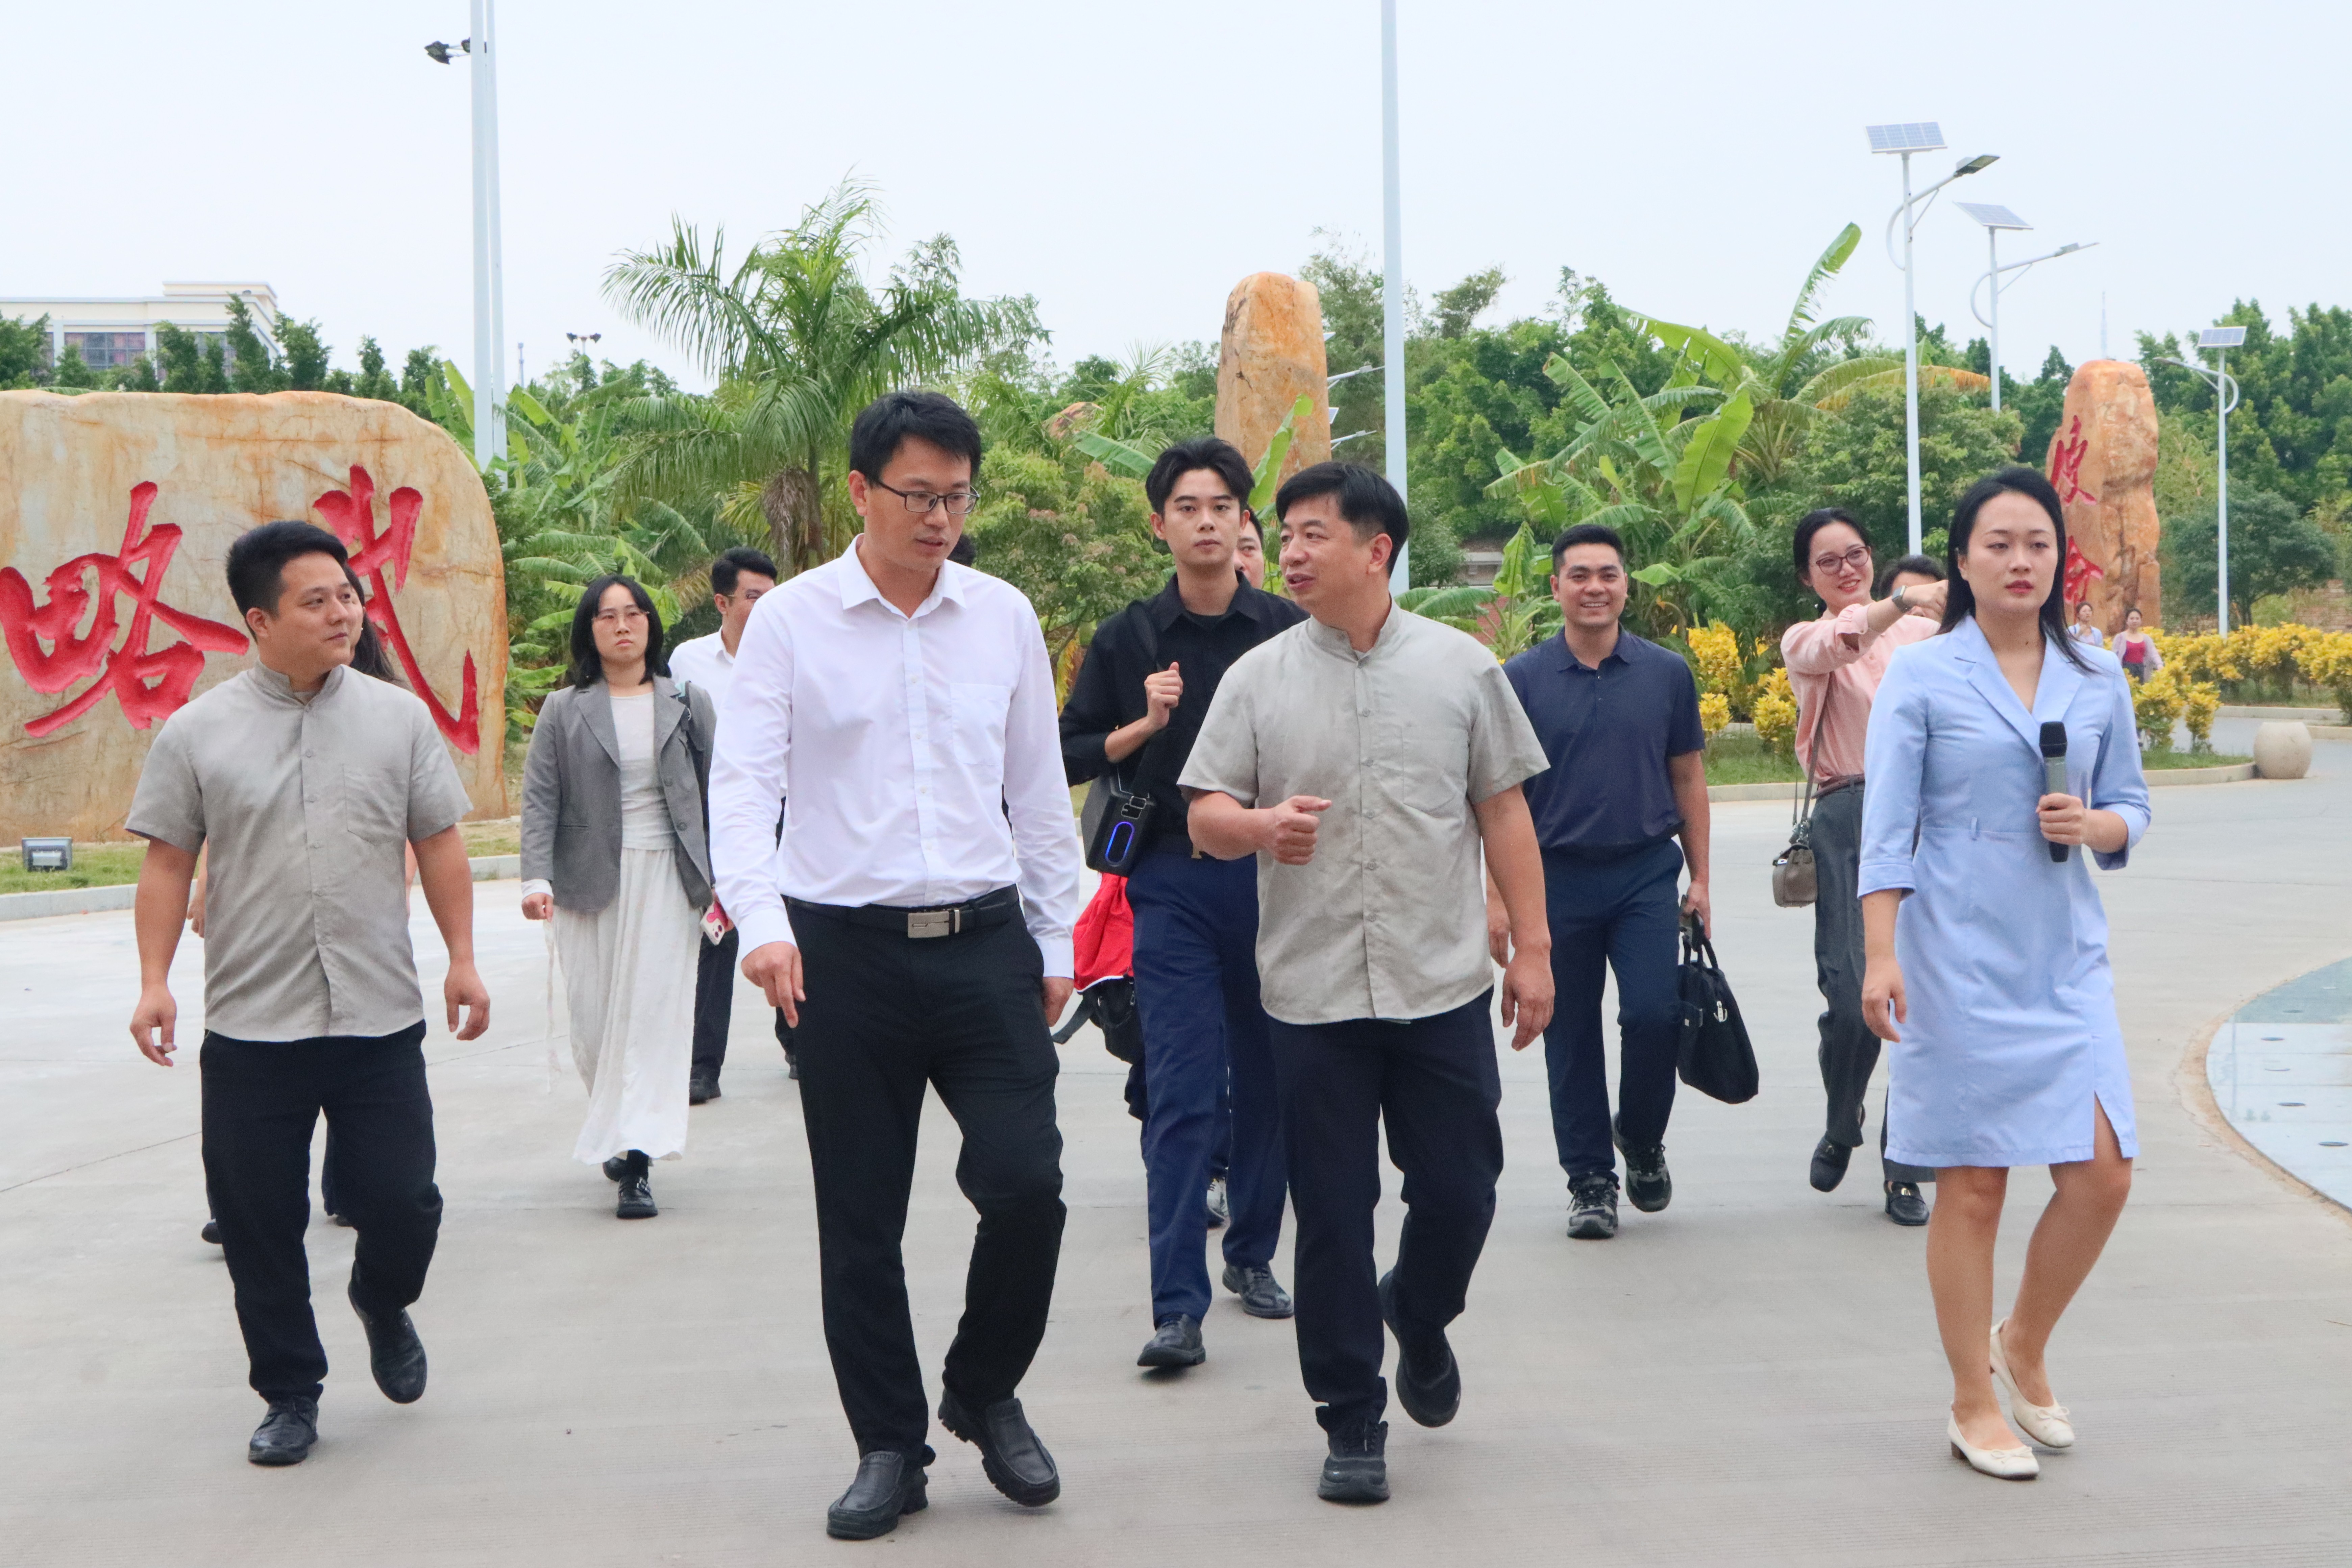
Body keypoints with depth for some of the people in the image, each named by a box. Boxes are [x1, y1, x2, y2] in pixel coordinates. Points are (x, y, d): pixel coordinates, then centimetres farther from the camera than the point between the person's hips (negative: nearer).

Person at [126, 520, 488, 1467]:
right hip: (250, 1031, 0)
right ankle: (291, 1396, 22)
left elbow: (438, 844, 9)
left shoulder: (397, 717, 5)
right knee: (259, 1224, 5)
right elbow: (168, 864, 3)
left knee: (401, 1201, -2)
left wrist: (462, 958, 4)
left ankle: (382, 1305, 32)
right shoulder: (197, 733, 1)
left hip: (380, 1021, 1)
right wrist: (155, 982, -4)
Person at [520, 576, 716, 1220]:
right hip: (590, 879, 1)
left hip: (666, 878, 0)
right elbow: (539, 800, 1)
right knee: (593, 1017, 3)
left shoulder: (689, 704, 9)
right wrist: (537, 879, -12)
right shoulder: (563, 711, 6)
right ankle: (617, 1132, 24)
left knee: (653, 1013, -8)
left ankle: (637, 1157, -9)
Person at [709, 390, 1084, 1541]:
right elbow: (743, 782, -7)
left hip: (984, 940, 2)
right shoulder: (791, 621, -1)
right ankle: (888, 1447, 20)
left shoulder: (1004, 617, 8)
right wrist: (762, 922, -22)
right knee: (858, 1220, 5)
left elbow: (1039, 790, 13)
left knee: (1024, 1185, -7)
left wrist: (1056, 943, 13)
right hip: (845, 950, -2)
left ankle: (984, 1392, 20)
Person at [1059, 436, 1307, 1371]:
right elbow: (1071, 757, 7)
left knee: (1267, 1079, 10)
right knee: (1181, 1092, -7)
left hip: (1274, 874, 2)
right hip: (1173, 882, -1)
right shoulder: (1128, 639, 5)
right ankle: (1178, 1308, -8)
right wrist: (1146, 725, -8)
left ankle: (1252, 1256, 28)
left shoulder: (1290, 631, 5)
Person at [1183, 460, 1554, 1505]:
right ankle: (1351, 1423, 17)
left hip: (1443, 986, 0)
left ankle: (1419, 1319, 37)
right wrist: (1259, 824, -19)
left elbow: (1503, 810, 7)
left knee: (1459, 1195, 3)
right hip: (1312, 993, 0)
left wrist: (1532, 947, 3)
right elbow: (1205, 816, 4)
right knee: (1331, 1217, 4)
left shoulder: (1461, 666, 4)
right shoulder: (1258, 679, 4)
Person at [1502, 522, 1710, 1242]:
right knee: (1571, 1035, 5)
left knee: (1654, 1013, -11)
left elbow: (1688, 778, 12)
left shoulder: (1667, 673, 5)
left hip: (1646, 873, 0)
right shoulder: (1522, 679, 0)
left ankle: (1641, 1140, 17)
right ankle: (1589, 1177, 18)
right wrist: (1499, 896, -3)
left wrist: (1699, 878, 8)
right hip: (1557, 878, 0)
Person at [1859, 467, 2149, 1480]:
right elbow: (1887, 826, -6)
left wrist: (2096, 825, -8)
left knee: (2102, 1175, -3)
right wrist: (1880, 957, -14)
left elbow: (2131, 808, 15)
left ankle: (2023, 1345, 24)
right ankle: (1974, 1406, 16)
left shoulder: (2098, 679, 8)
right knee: (1972, 1187, 1)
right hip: (1956, 959, -4)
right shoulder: (1920, 675, -2)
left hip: (2065, 958, 4)